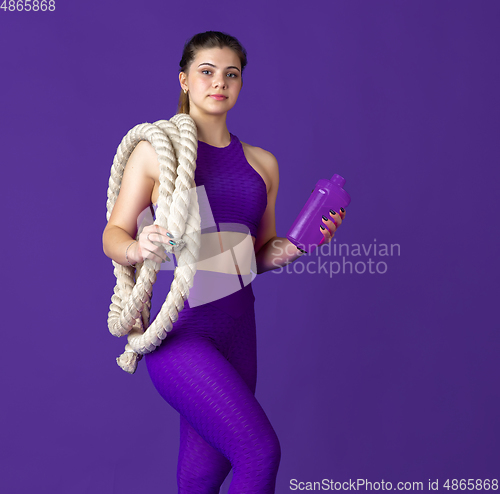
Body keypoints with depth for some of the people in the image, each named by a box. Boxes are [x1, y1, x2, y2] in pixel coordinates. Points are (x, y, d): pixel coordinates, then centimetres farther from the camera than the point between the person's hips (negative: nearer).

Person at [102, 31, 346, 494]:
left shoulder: (261, 163, 12)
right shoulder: (155, 151, -2)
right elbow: (113, 236, -2)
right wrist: (138, 248, -23)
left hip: (235, 328, 5)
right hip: (176, 330, -5)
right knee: (260, 451, -14)